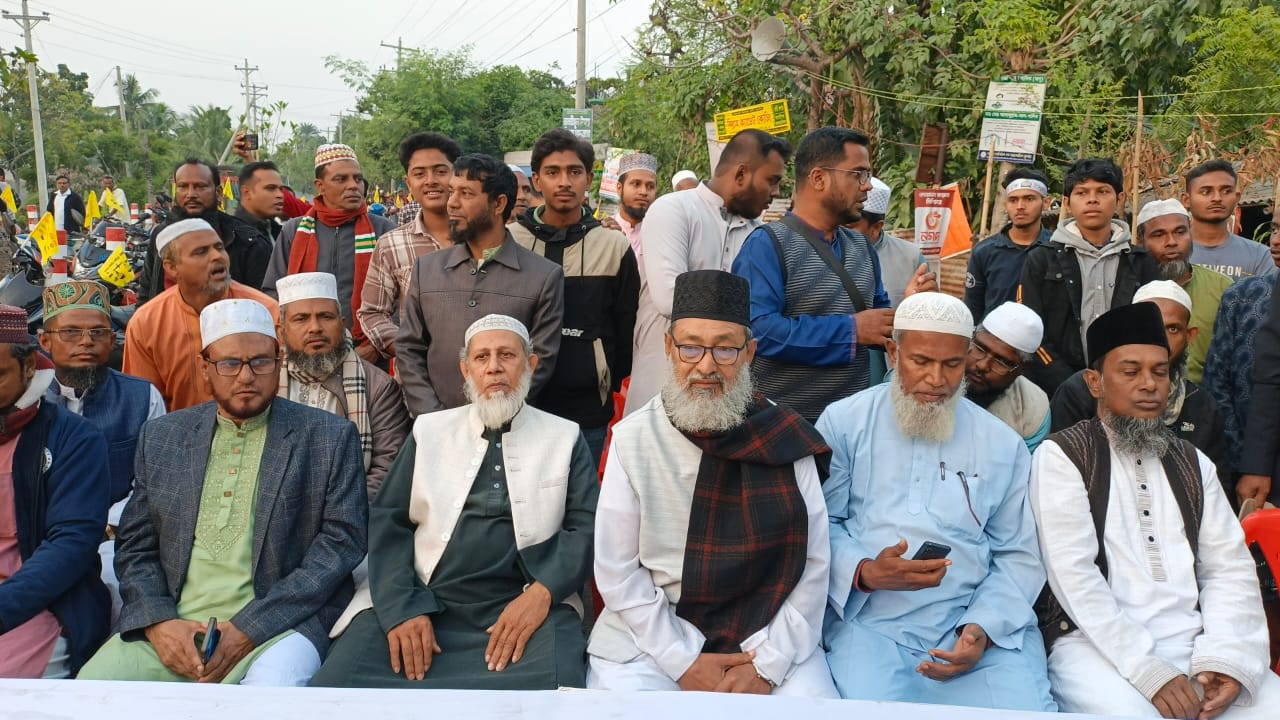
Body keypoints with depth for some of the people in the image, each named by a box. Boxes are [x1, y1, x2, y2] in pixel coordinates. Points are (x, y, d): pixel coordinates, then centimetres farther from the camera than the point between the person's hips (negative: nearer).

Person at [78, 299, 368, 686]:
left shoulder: (330, 437, 1)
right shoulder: (161, 437, 12)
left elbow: (342, 540, -5)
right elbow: (135, 545, 13)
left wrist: (251, 628, -12)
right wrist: (157, 621, -7)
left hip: (275, 624, -3)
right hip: (170, 627, 4)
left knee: (274, 684, -33)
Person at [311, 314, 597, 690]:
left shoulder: (565, 438, 12)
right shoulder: (429, 431, 15)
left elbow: (587, 527, 3)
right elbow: (386, 521, 8)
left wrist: (543, 592, -15)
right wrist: (400, 607, -8)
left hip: (524, 605, -2)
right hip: (420, 603, 2)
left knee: (555, 682, -32)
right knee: (336, 683, -20)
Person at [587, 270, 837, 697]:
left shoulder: (786, 440, -3)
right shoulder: (632, 439, -4)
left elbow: (812, 564, -3)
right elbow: (617, 570, -4)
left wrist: (767, 664, -10)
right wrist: (682, 661, -10)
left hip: (766, 635, 1)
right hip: (651, 634, 0)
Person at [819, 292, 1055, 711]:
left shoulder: (1003, 445, 11)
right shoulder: (844, 422, 4)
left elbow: (1018, 555, 9)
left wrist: (983, 626, -8)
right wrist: (864, 572, -19)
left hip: (981, 620, 2)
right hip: (872, 621, -2)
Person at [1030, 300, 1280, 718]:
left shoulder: (1193, 464, 16)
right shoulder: (1062, 456, -2)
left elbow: (1230, 567, 8)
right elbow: (1073, 574, -11)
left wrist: (1223, 658, -9)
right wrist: (1147, 668, -18)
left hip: (1193, 642, 5)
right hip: (1097, 642, -5)